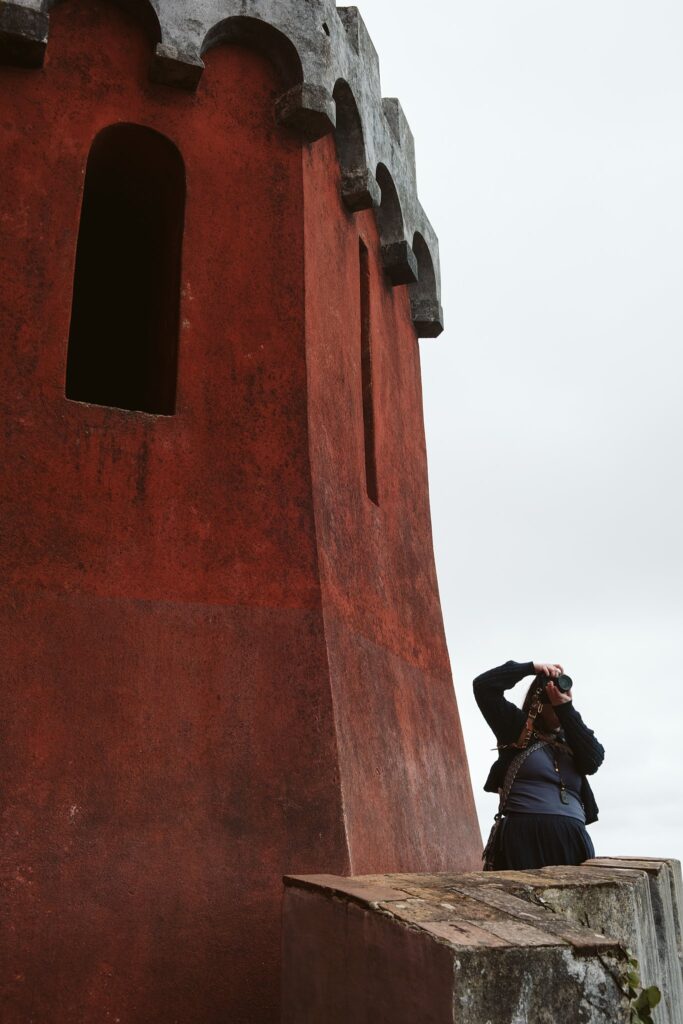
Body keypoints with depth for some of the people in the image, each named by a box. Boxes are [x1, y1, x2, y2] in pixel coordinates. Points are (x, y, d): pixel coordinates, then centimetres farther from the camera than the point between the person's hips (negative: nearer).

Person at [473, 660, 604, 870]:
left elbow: (593, 760, 0)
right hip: (524, 837, -4)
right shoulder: (518, 728, 11)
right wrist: (531, 668, 4)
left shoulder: (571, 739, 22)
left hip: (571, 840, 4)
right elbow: (483, 686, 2)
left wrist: (566, 709, -1)